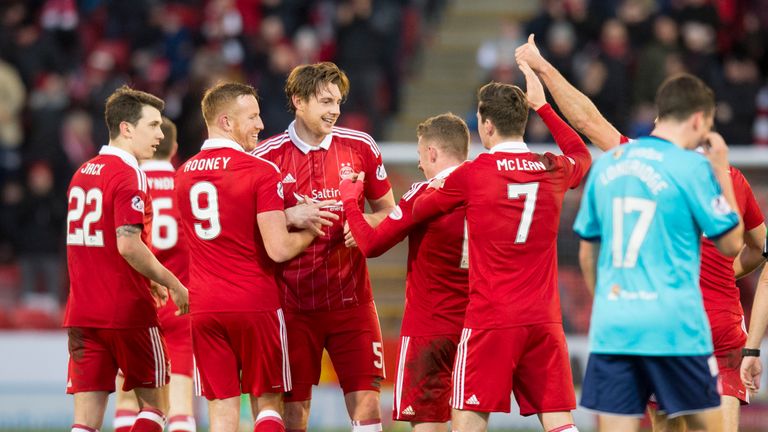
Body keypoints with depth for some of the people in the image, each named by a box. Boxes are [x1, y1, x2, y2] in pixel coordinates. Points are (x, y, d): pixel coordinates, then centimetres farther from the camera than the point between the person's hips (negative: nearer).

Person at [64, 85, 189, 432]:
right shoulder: (128, 175, -12)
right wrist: (172, 285, -11)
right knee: (155, 403, 9)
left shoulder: (82, 173, 14)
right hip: (128, 311, -7)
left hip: (81, 313, 7)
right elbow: (128, 244, -21)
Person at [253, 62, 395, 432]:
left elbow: (388, 211, 13)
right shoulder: (267, 156, -2)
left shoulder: (360, 147, 3)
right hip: (292, 301, -1)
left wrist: (365, 224, -10)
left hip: (350, 300, 1)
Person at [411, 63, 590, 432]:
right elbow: (582, 155, 32)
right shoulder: (554, 171, 6)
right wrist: (541, 104, 37)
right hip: (544, 320, 4)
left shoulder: (471, 174, -5)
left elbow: (417, 211, 10)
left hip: (490, 320, -4)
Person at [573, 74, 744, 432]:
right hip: (675, 327, -4)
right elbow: (731, 243, 1)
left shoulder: (607, 164, 10)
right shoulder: (691, 167, -6)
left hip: (612, 325, 4)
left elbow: (587, 252, 16)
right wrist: (722, 170, 7)